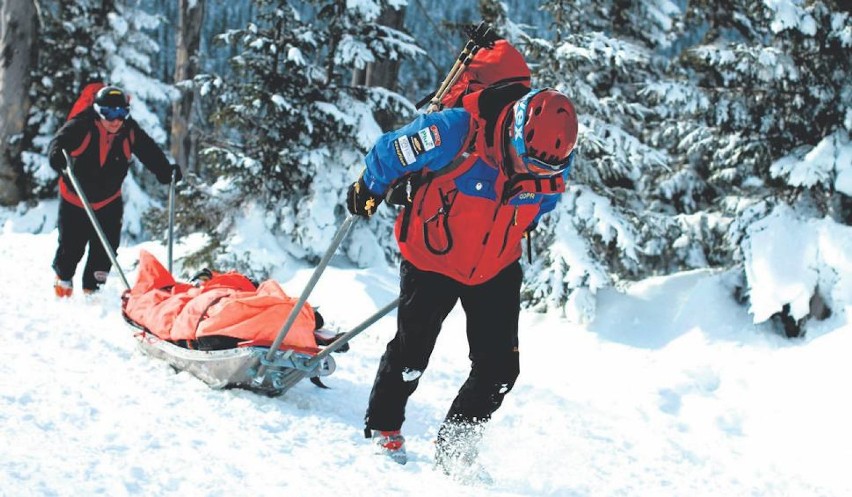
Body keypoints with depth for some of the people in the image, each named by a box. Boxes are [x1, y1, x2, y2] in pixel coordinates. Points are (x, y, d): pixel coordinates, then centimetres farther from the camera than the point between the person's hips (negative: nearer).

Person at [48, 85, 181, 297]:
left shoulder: (130, 132, -11)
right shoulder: (81, 127, -22)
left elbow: (150, 152, -5)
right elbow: (60, 142, -32)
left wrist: (165, 171, -19)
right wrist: (57, 157, -54)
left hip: (108, 201, 3)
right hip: (75, 200, -3)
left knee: (107, 247, -1)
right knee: (72, 247, 4)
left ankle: (92, 288, 18)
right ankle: (63, 276, 35)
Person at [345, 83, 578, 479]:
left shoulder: (555, 166, -16)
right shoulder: (456, 133, -32)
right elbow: (390, 152, -15)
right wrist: (369, 191, 2)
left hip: (496, 270, 4)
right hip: (431, 262, -3)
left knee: (499, 368, -3)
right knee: (411, 354, 7)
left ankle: (455, 447, 17)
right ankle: (382, 429, 33)